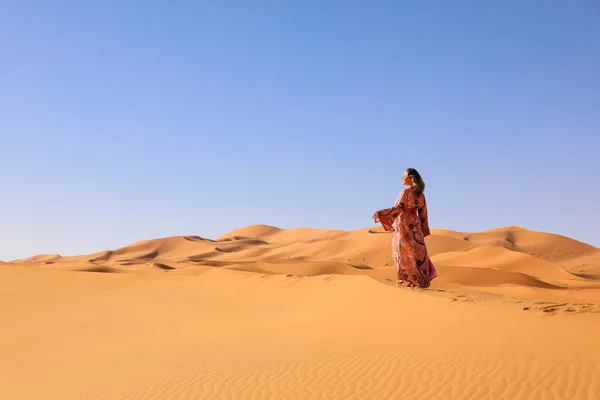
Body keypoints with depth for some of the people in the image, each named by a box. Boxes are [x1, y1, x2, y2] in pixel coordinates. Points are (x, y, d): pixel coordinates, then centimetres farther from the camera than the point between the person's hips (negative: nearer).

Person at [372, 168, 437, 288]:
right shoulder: (420, 194, 8)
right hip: (415, 224, 7)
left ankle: (410, 279, 4)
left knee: (405, 252, 1)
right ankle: (423, 277, 13)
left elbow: (398, 208, -20)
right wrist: (423, 229, 19)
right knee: (418, 252, 12)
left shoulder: (406, 191, -13)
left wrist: (380, 214, -21)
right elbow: (423, 212, 11)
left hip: (404, 224, -7)